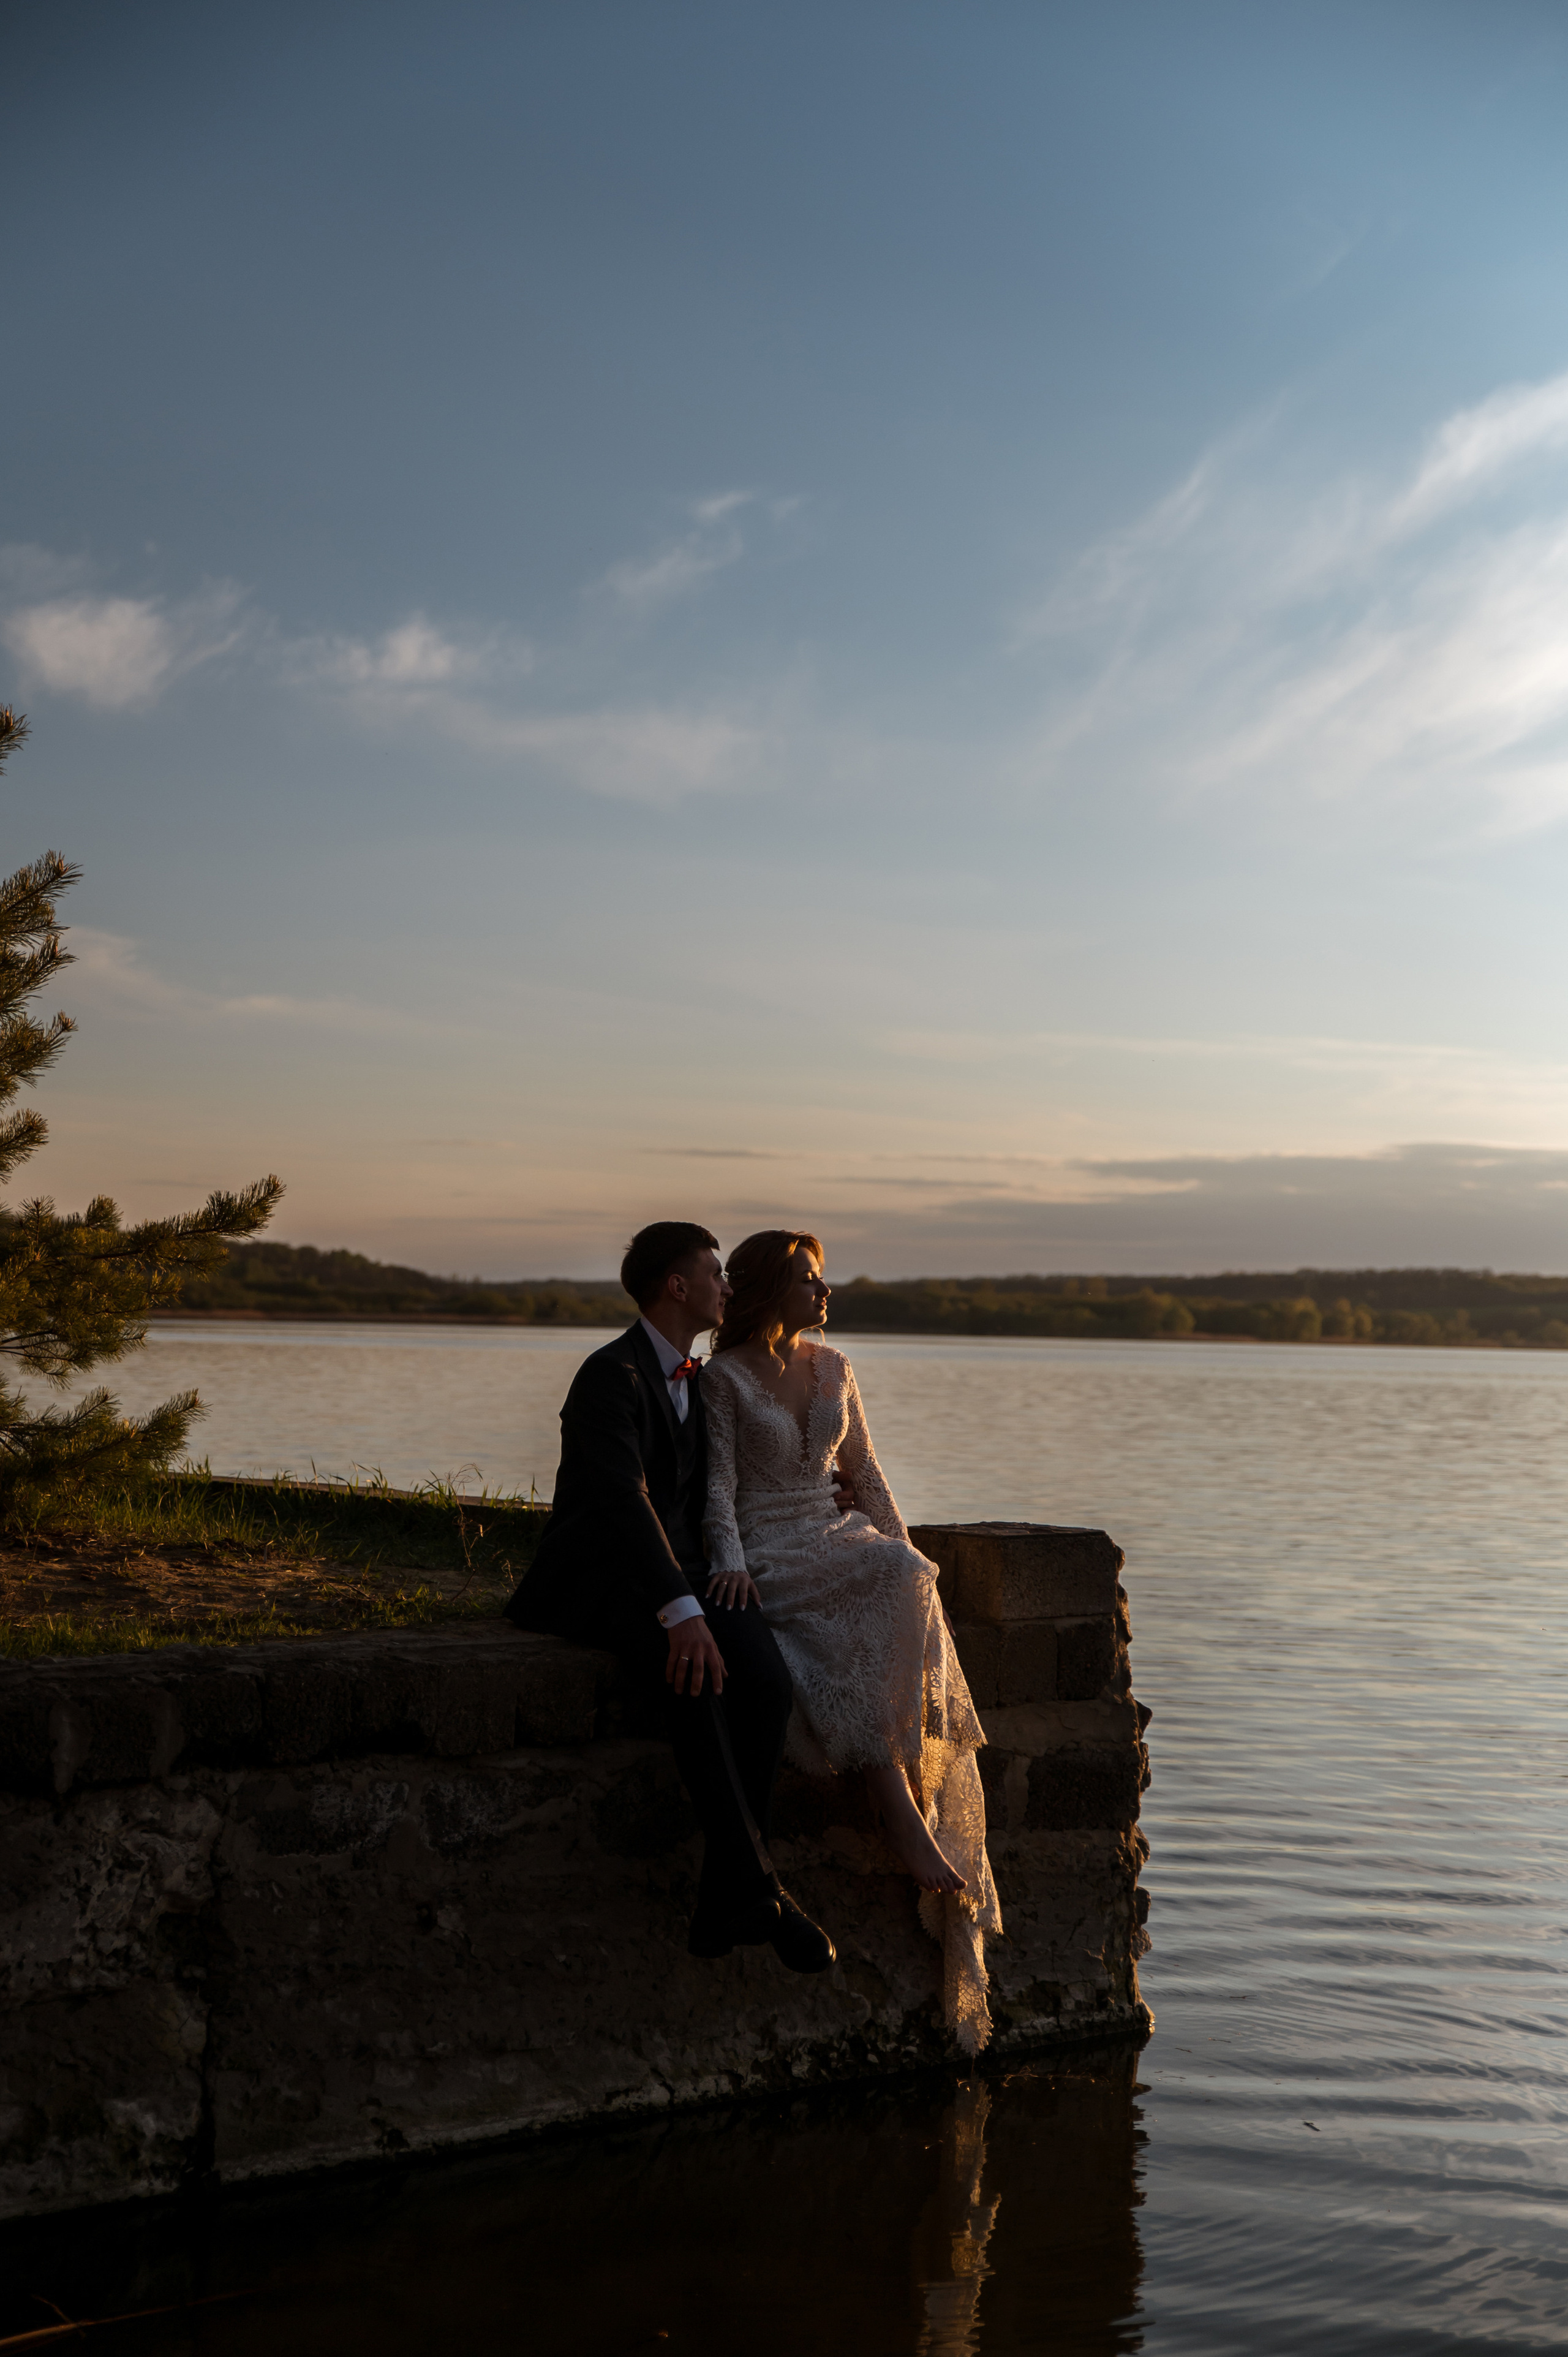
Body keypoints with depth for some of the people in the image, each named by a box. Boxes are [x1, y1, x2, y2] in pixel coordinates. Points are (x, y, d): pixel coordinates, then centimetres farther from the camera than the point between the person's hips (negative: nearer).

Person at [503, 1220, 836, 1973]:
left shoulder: (694, 1379, 17)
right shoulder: (611, 1374, -13)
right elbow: (624, 1500, -27)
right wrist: (681, 1612, -38)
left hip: (673, 1570, 7)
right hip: (596, 1579, -7)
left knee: (765, 1677, -24)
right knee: (692, 1675, -37)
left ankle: (726, 1902, -21)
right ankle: (755, 1884, -33)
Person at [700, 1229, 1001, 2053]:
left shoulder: (832, 1367, 15)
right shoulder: (724, 1377, -2)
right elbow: (719, 1486, -7)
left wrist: (901, 1549, 4)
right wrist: (731, 1561, -24)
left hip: (838, 1542, 5)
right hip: (770, 1555, -5)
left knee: (905, 1587, -28)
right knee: (872, 1643, -32)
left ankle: (916, 1830, -28)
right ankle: (909, 1824, -32)